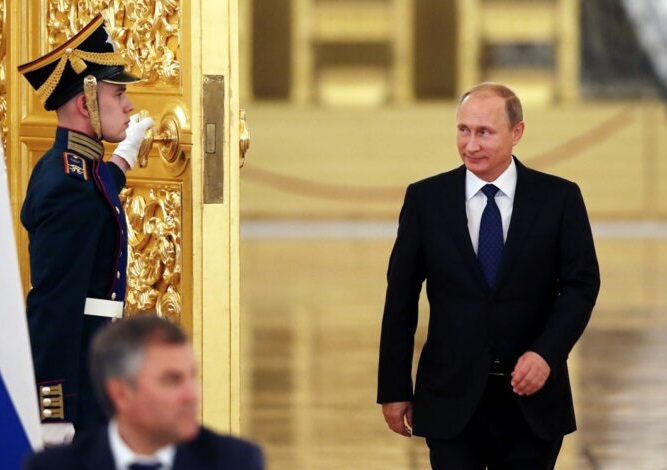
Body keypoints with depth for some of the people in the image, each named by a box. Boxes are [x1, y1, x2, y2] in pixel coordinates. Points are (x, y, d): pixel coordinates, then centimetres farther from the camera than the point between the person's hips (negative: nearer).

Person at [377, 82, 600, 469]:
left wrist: (546, 353, -17)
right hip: (451, 396, 0)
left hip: (531, 397, 0)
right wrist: (394, 388, 2)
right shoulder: (425, 198, 1)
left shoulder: (559, 198, 0)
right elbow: (401, 297, 4)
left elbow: (581, 285, -1)